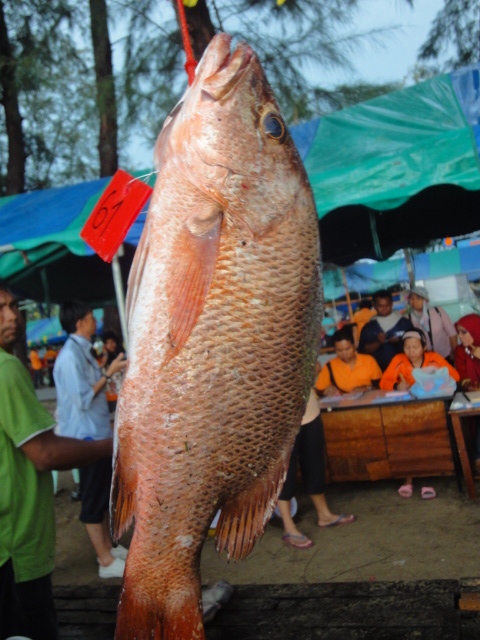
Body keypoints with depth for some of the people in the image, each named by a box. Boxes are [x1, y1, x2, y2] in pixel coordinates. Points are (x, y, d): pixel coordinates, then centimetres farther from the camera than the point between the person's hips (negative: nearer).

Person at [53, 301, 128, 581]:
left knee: (103, 494, 17)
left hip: (99, 434, 9)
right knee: (94, 499, 0)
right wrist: (109, 373, -18)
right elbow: (83, 400, -22)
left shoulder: (83, 350, 10)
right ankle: (107, 562, 10)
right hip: (87, 436, -9)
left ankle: (108, 547, 29)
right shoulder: (70, 355, -20)